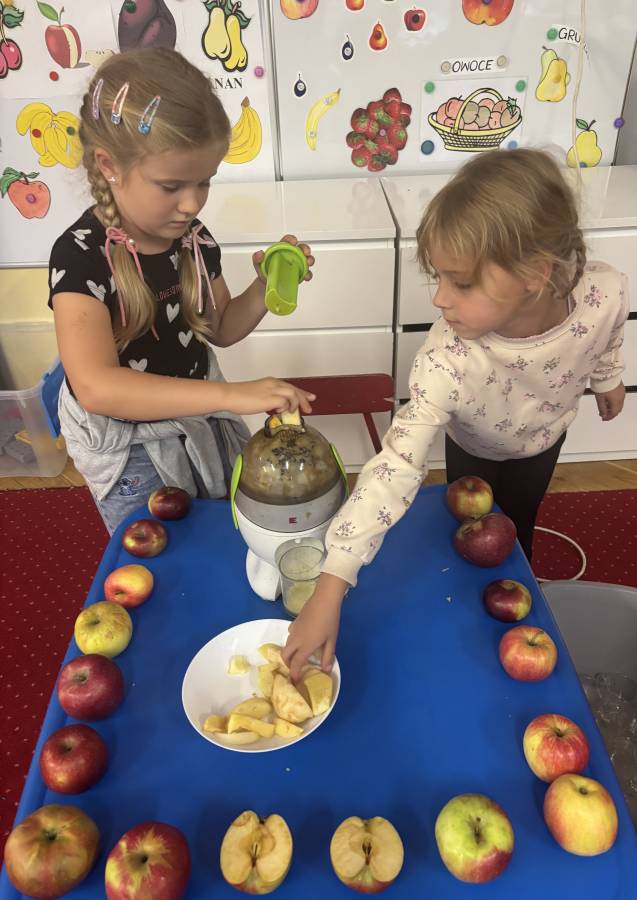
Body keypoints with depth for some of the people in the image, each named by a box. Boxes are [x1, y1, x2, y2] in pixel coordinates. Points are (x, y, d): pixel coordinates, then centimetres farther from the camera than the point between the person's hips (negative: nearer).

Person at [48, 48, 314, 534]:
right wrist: (229, 394, -45)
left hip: (202, 422, 6)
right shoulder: (81, 254, -26)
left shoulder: (194, 238, -8)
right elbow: (96, 387, -39)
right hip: (130, 447, -5)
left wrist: (268, 283, -12)